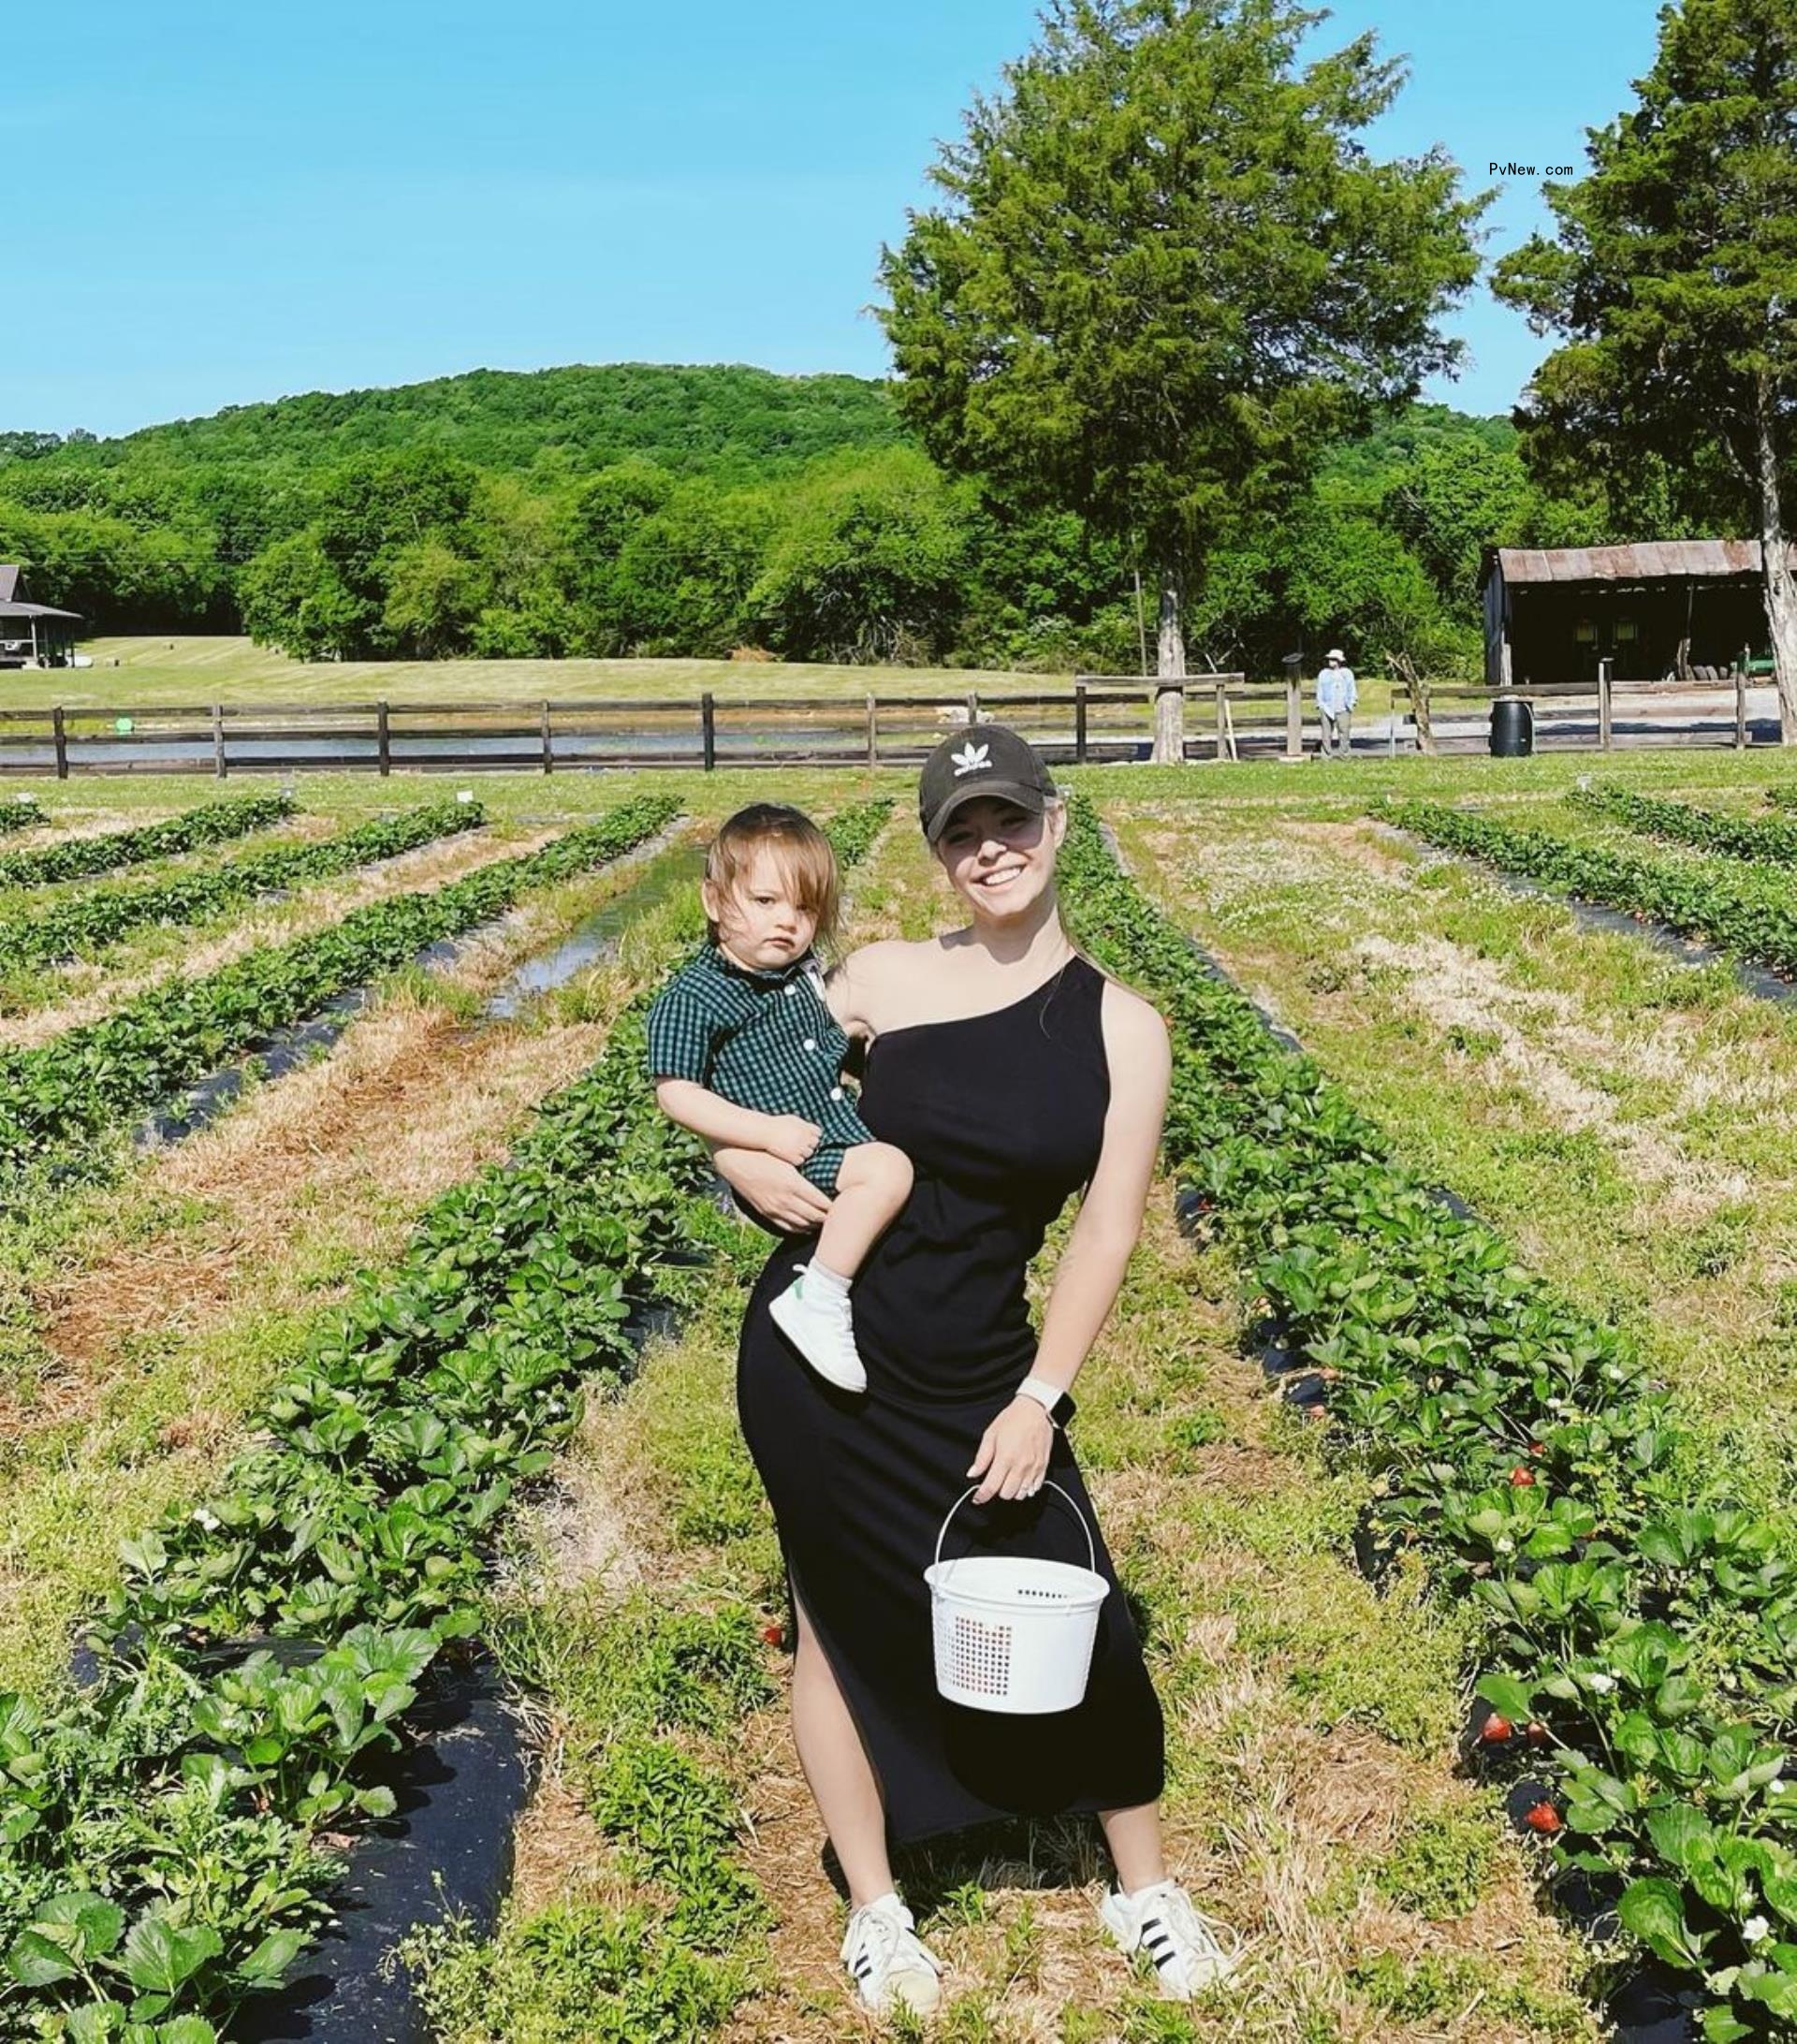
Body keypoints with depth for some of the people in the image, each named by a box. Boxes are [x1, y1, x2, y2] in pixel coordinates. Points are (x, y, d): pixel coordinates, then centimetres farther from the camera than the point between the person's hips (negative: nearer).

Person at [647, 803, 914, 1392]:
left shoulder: (804, 972, 9)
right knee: (887, 1170, -27)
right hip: (782, 1165, -9)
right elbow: (675, 1093, -19)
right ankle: (817, 1305, -20)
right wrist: (768, 1131, -24)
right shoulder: (691, 997, -15)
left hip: (841, 1133, 9)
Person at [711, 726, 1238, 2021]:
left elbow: (1107, 1229, -6)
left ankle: (1146, 1891, 32)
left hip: (981, 1377, 1)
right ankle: (876, 1914, 32)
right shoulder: (885, 977, -4)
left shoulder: (1124, 1030, -3)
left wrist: (1040, 1398, -12)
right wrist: (743, 1161, -11)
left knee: (1080, 1620, 6)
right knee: (845, 1623, 11)